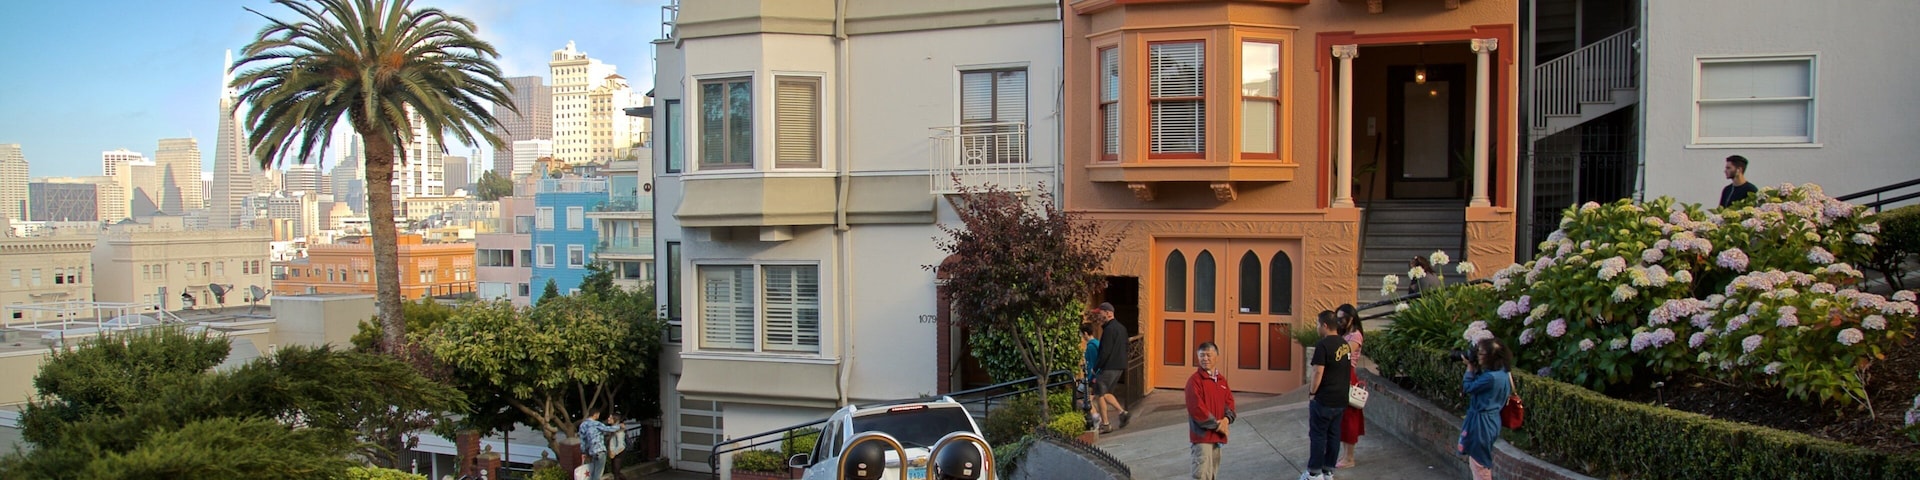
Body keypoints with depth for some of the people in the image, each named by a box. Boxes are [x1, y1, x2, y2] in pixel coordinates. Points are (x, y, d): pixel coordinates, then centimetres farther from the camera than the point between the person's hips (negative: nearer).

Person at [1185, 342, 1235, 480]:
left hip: (1218, 435, 8)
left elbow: (1229, 402, 14)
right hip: (1202, 435, -8)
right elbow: (1197, 409, -17)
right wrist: (1216, 424, -14)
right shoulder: (1195, 380, -11)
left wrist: (1226, 419, -7)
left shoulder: (1222, 380, 13)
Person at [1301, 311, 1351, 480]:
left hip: (1324, 400, -8)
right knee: (1334, 435, 12)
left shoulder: (1322, 345, -18)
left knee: (1318, 435, 1)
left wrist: (1312, 392, -9)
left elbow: (1318, 372, -21)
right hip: (1341, 399, 8)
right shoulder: (1345, 344, 9)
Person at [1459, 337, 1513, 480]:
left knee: (1478, 462, 4)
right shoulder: (1500, 373, 3)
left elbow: (1468, 387, -17)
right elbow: (1476, 383, 11)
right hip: (1489, 420, 10)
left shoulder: (1491, 378, -28)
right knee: (1483, 460, 22)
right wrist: (1474, 367, 0)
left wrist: (1470, 367, -9)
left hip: (1481, 422, -10)